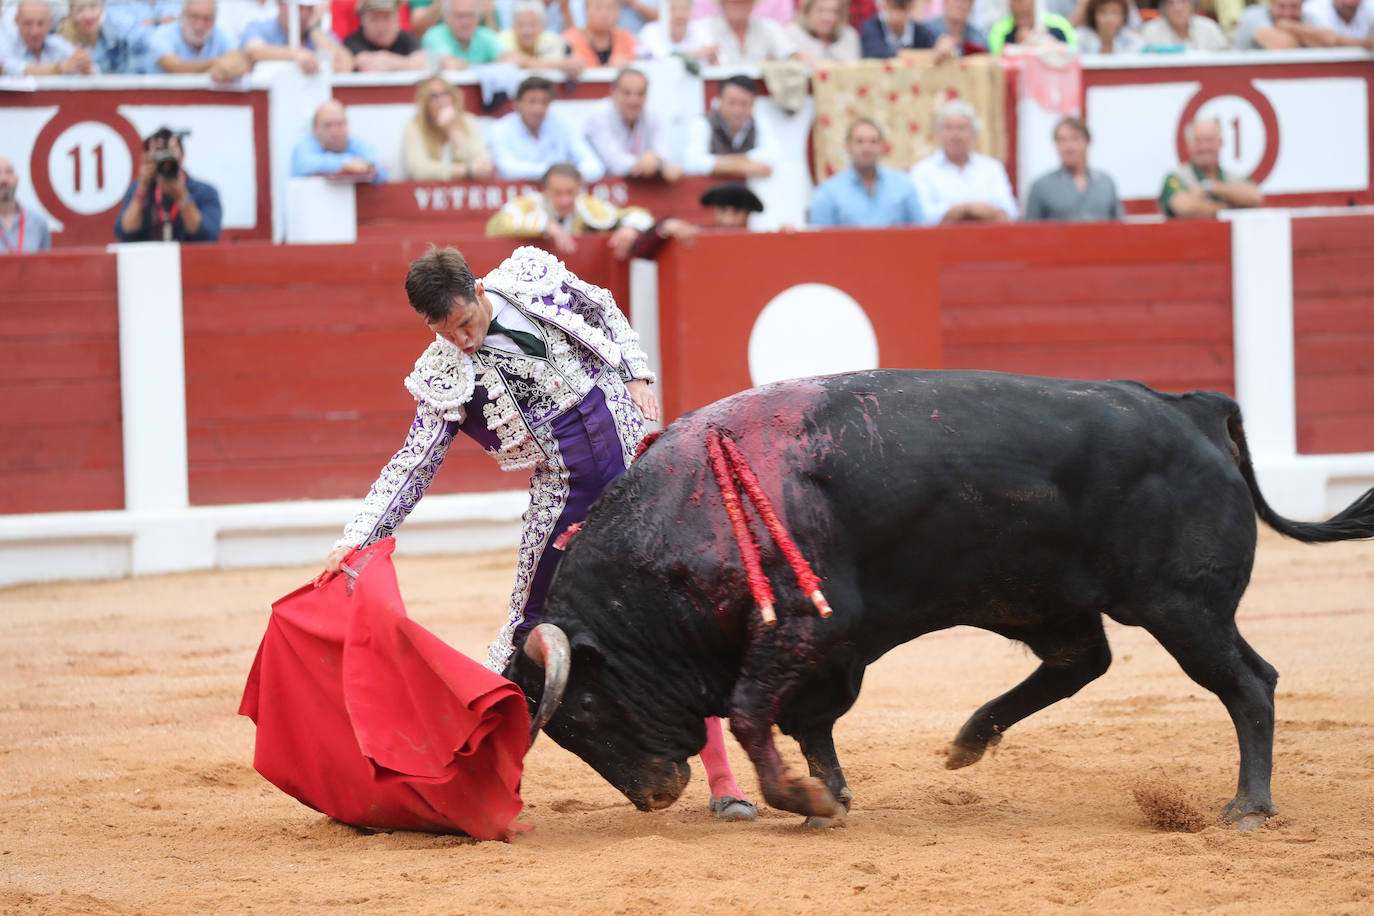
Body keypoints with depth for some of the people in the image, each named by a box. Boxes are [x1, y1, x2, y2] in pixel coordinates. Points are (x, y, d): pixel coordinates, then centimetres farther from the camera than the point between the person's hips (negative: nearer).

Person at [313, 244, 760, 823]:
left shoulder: (533, 278, -6)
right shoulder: (444, 381, -9)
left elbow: (605, 313, 13)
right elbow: (412, 467, -6)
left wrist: (637, 378, 2)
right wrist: (356, 539, -15)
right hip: (567, 501, -1)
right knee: (534, 628, -1)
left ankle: (721, 780, 2)